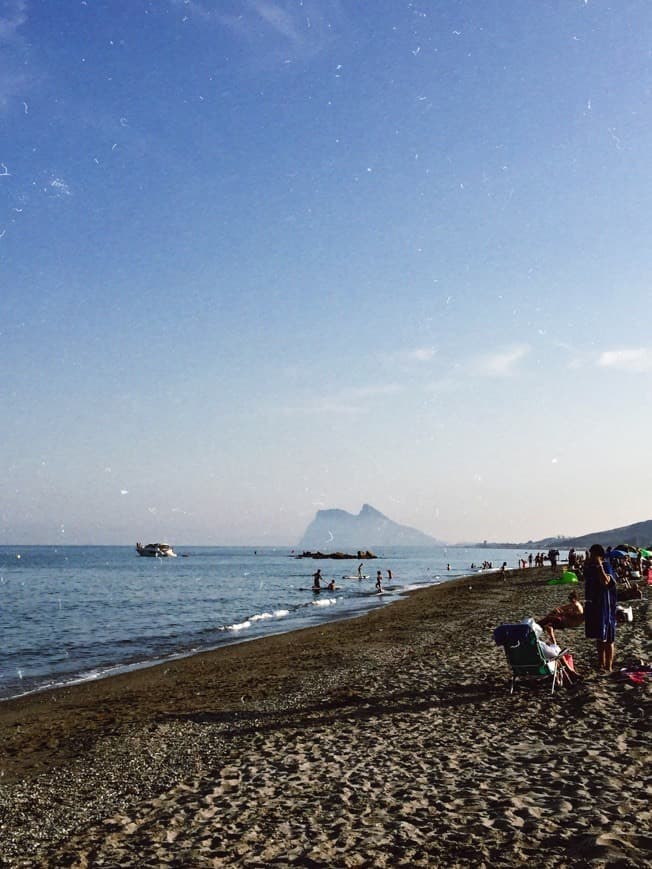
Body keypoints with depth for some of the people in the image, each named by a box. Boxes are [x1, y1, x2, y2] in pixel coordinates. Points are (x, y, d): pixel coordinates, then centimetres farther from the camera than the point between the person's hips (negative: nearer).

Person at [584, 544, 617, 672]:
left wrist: (599, 565, -30)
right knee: (599, 638, 15)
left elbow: (606, 582, -35)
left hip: (605, 607, -7)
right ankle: (601, 664, 24)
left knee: (607, 639, 1)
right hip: (593, 606, 7)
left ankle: (609, 667, 6)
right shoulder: (590, 568, 7)